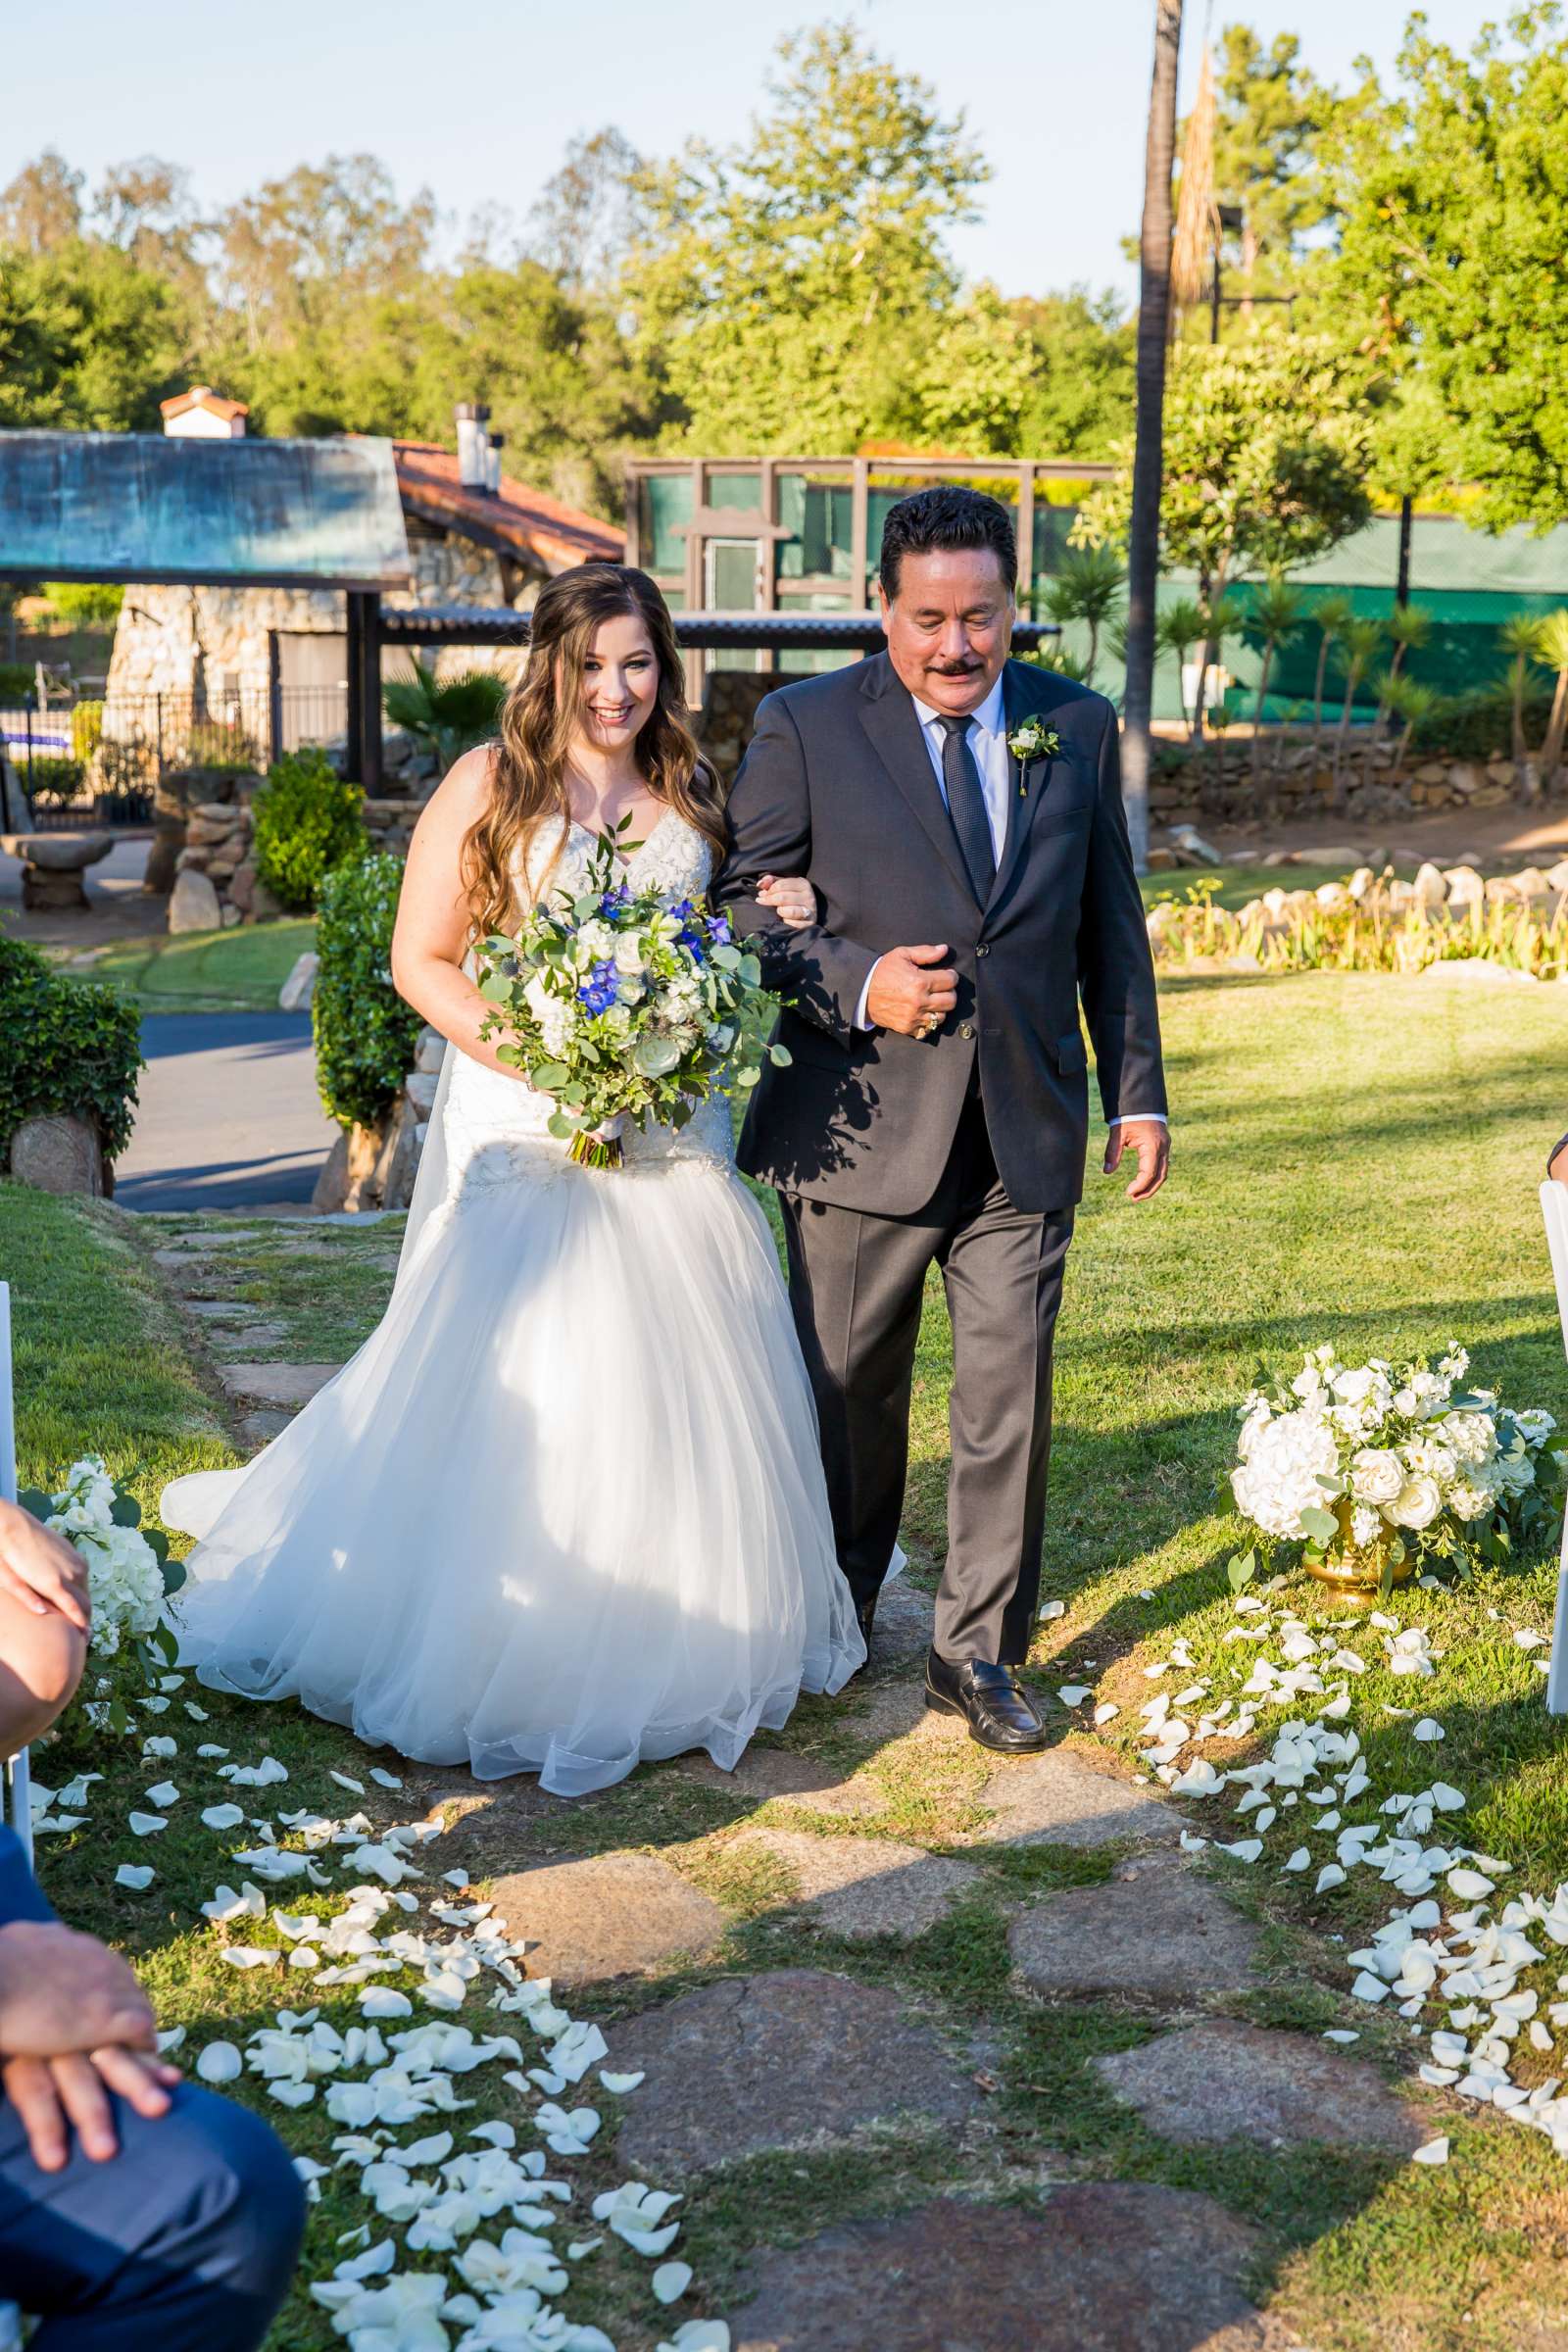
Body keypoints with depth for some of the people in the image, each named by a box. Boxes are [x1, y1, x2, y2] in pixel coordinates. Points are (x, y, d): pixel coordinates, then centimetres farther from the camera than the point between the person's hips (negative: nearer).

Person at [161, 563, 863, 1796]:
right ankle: (492, 1657, 15)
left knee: (672, 1395, 8)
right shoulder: (489, 786, -5)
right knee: (509, 1396, -3)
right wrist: (531, 1057, -19)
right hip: (523, 1133, -4)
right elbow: (422, 961, -6)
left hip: (668, 1140, 5)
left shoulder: (691, 798, 9)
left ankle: (671, 1650, 26)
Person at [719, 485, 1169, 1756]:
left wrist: (1139, 1092, 9)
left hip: (1028, 1131, 2)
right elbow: (734, 902, -1)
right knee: (848, 1398, 13)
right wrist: (852, 983, -15)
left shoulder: (1079, 727, 6)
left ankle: (981, 1649, 23)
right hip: (863, 1126, -1)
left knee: (1010, 1401, 5)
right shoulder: (806, 725, -3)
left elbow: (1112, 927, 11)